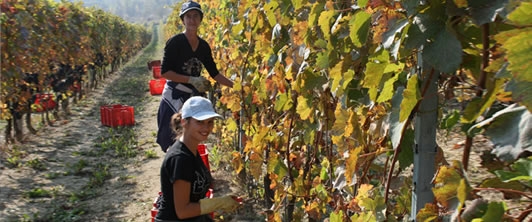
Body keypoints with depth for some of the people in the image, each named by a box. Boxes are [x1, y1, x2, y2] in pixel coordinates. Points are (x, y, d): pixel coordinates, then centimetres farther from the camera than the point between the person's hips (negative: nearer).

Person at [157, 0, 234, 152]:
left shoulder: (204, 46, 7)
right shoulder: (175, 42, -11)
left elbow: (214, 73, 12)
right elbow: (164, 72, -14)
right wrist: (191, 80, -20)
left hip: (195, 97, 6)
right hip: (175, 97, -6)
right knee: (174, 144, -4)